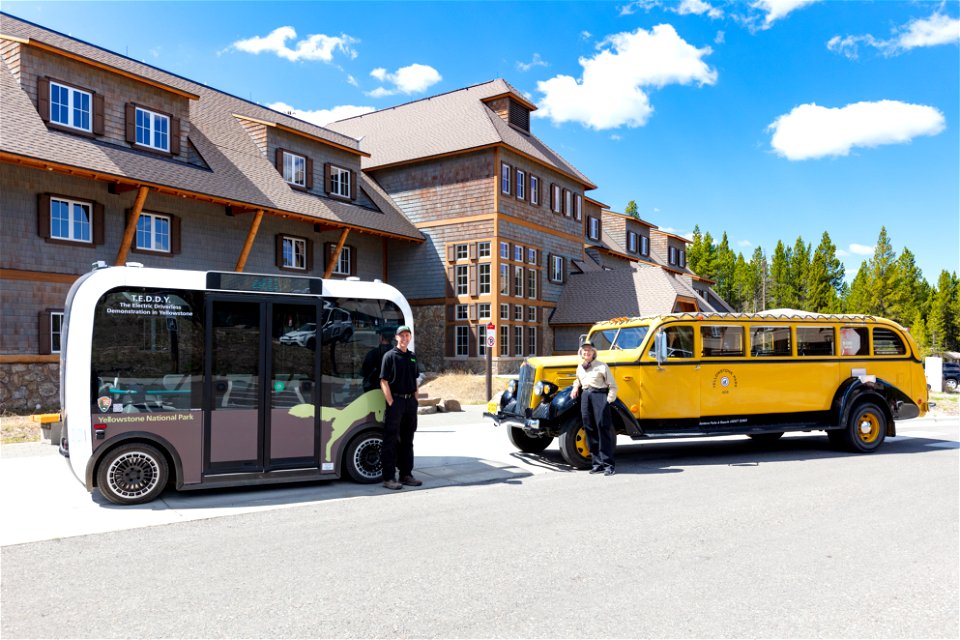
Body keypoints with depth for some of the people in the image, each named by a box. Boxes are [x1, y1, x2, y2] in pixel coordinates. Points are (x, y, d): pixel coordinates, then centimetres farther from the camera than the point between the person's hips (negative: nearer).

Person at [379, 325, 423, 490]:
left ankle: (406, 474, 23)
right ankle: (388, 478, 3)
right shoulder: (390, 356, -6)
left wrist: (415, 399, 10)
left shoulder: (412, 356, 13)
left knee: (407, 440, 13)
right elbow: (384, 382, -10)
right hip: (396, 400, -7)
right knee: (391, 440, -2)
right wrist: (391, 403, -16)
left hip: (410, 401, 7)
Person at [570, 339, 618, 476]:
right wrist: (576, 387, 16)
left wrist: (608, 401, -9)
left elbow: (613, 386, -1)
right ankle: (597, 464, 12)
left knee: (603, 428, -9)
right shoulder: (580, 367, 16)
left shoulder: (601, 366, -2)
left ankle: (608, 465, -8)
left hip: (599, 396, -6)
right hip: (585, 397, 6)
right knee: (590, 430, 5)